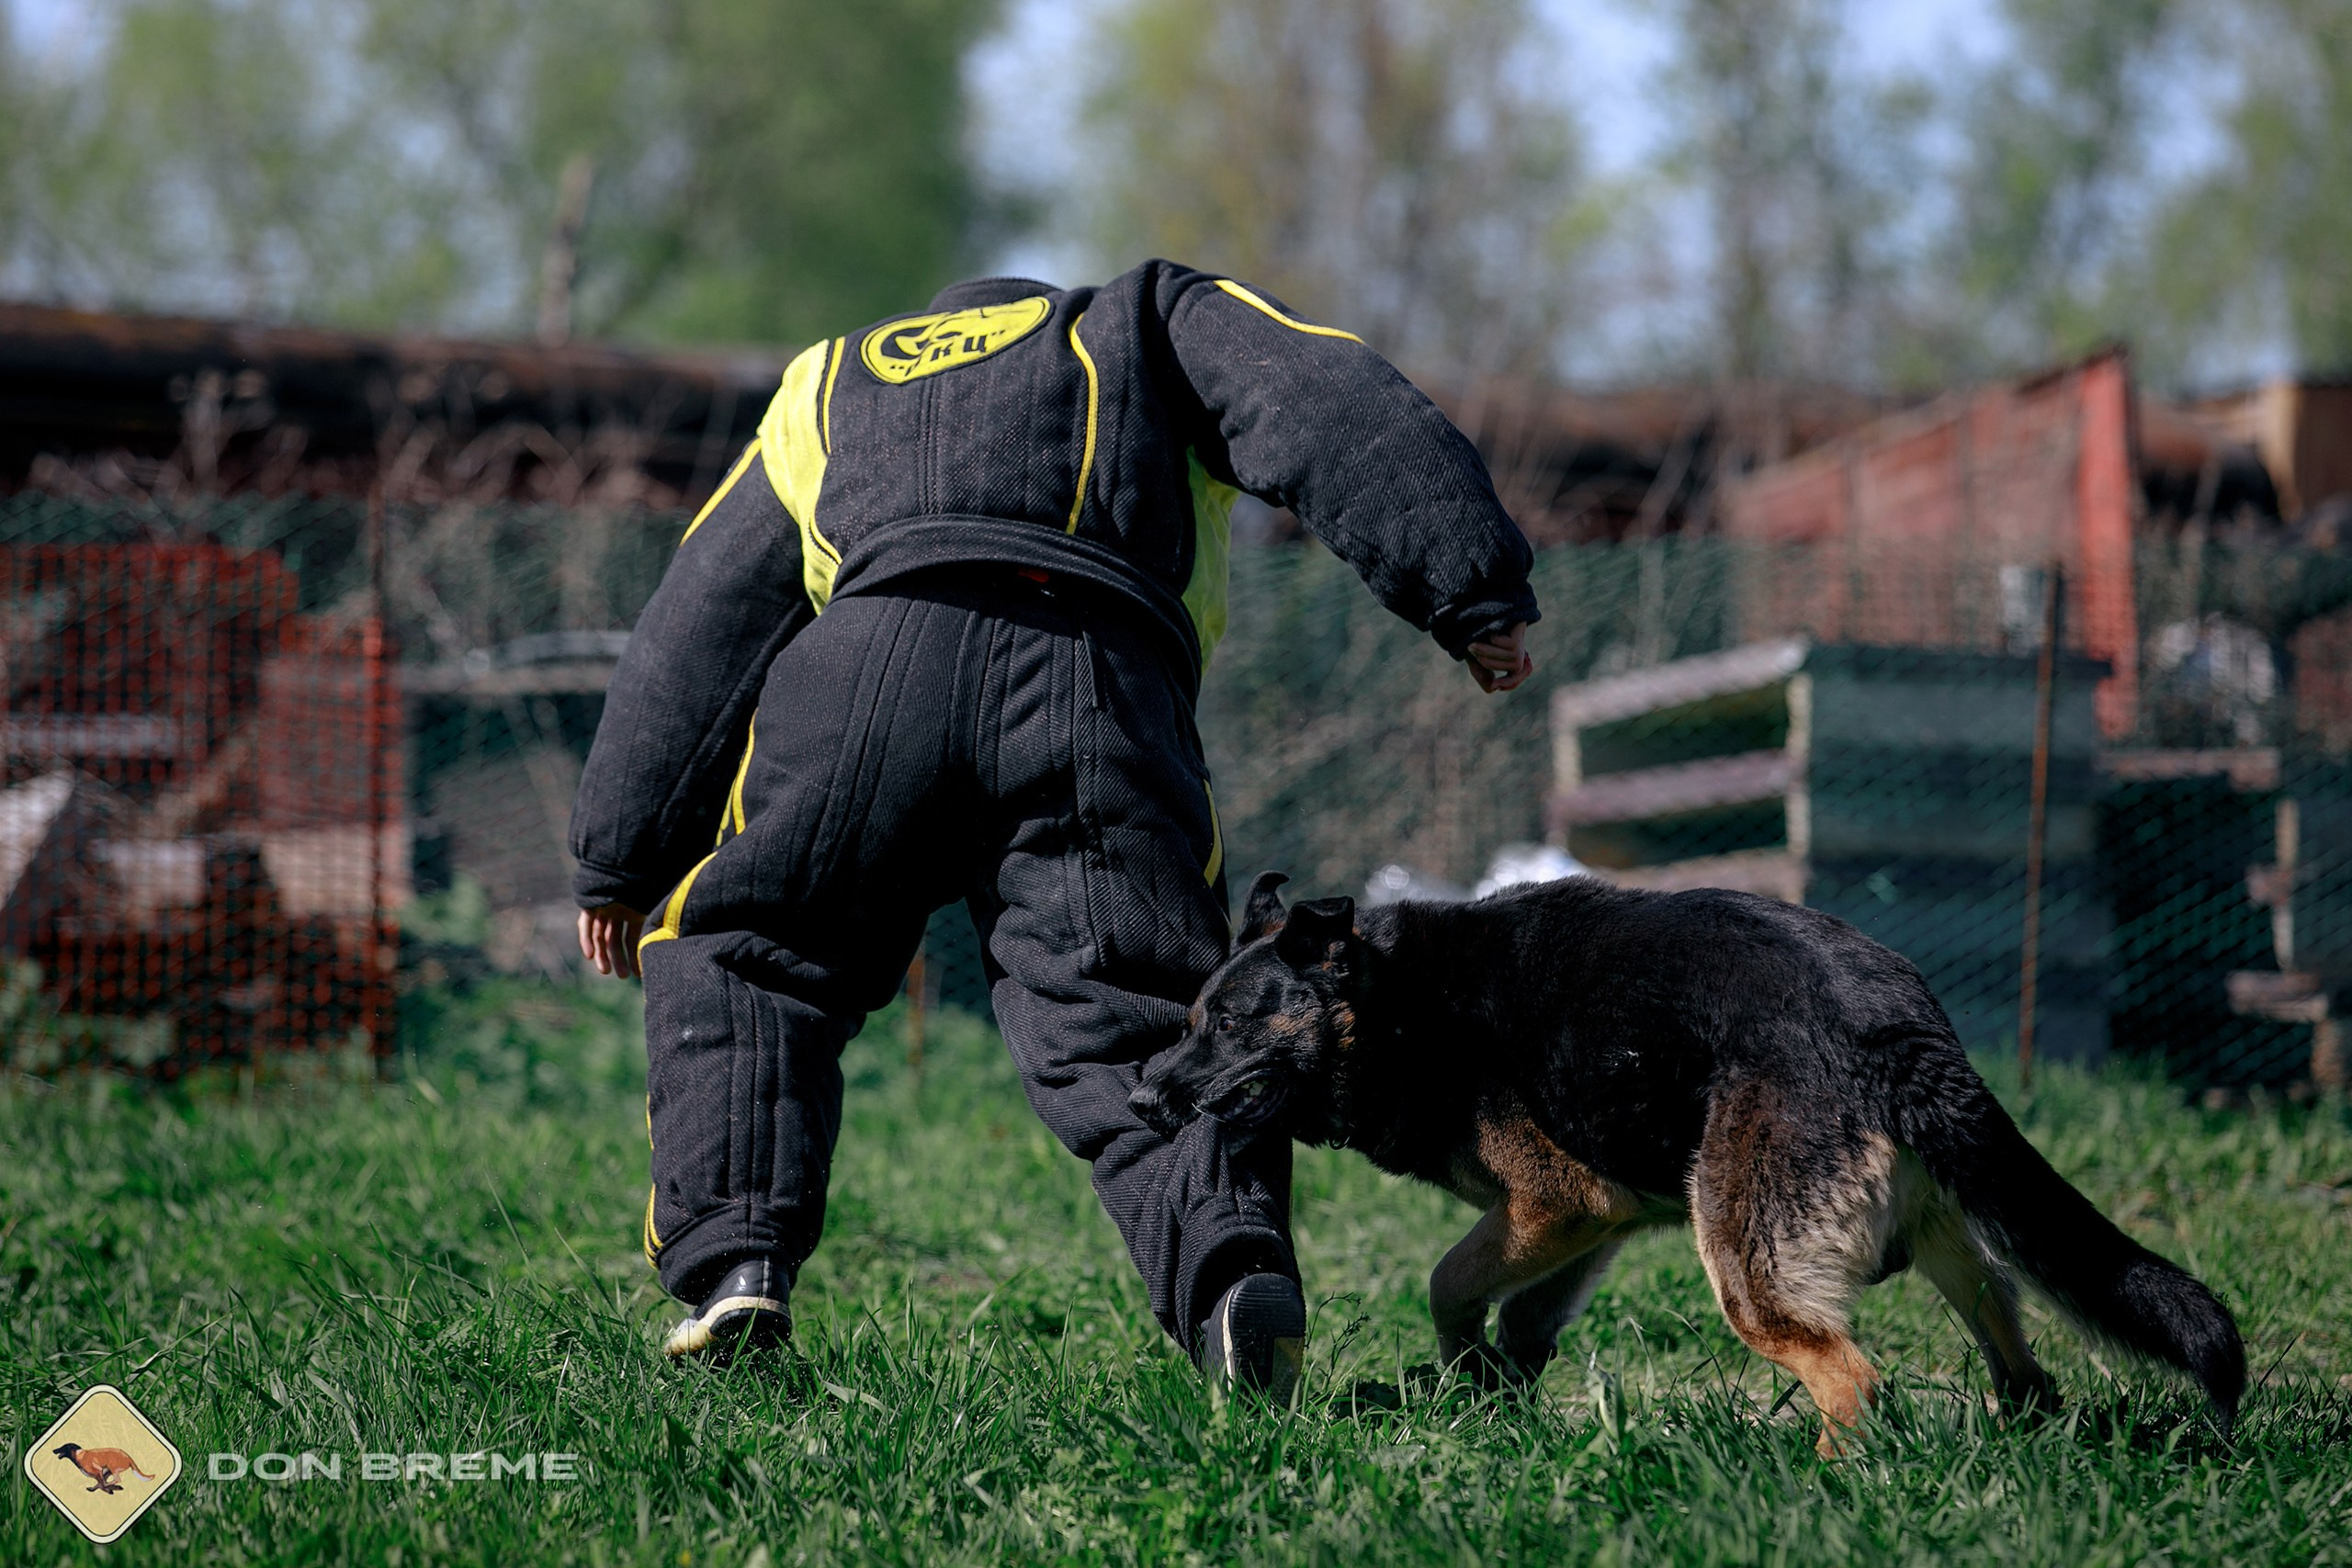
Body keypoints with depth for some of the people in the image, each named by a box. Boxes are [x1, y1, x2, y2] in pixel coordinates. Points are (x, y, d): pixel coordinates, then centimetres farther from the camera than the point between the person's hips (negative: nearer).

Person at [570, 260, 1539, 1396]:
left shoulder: (832, 385, 41)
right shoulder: (1156, 320, 35)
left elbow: (695, 630, 41)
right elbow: (1326, 410, 14)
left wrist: (621, 858, 46)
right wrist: (1473, 591, 6)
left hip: (869, 664, 1)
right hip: (1104, 696, -1)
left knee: (730, 956, 21)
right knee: (1138, 1035, 0)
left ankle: (733, 1262, 3)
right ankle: (1233, 1269, -27)